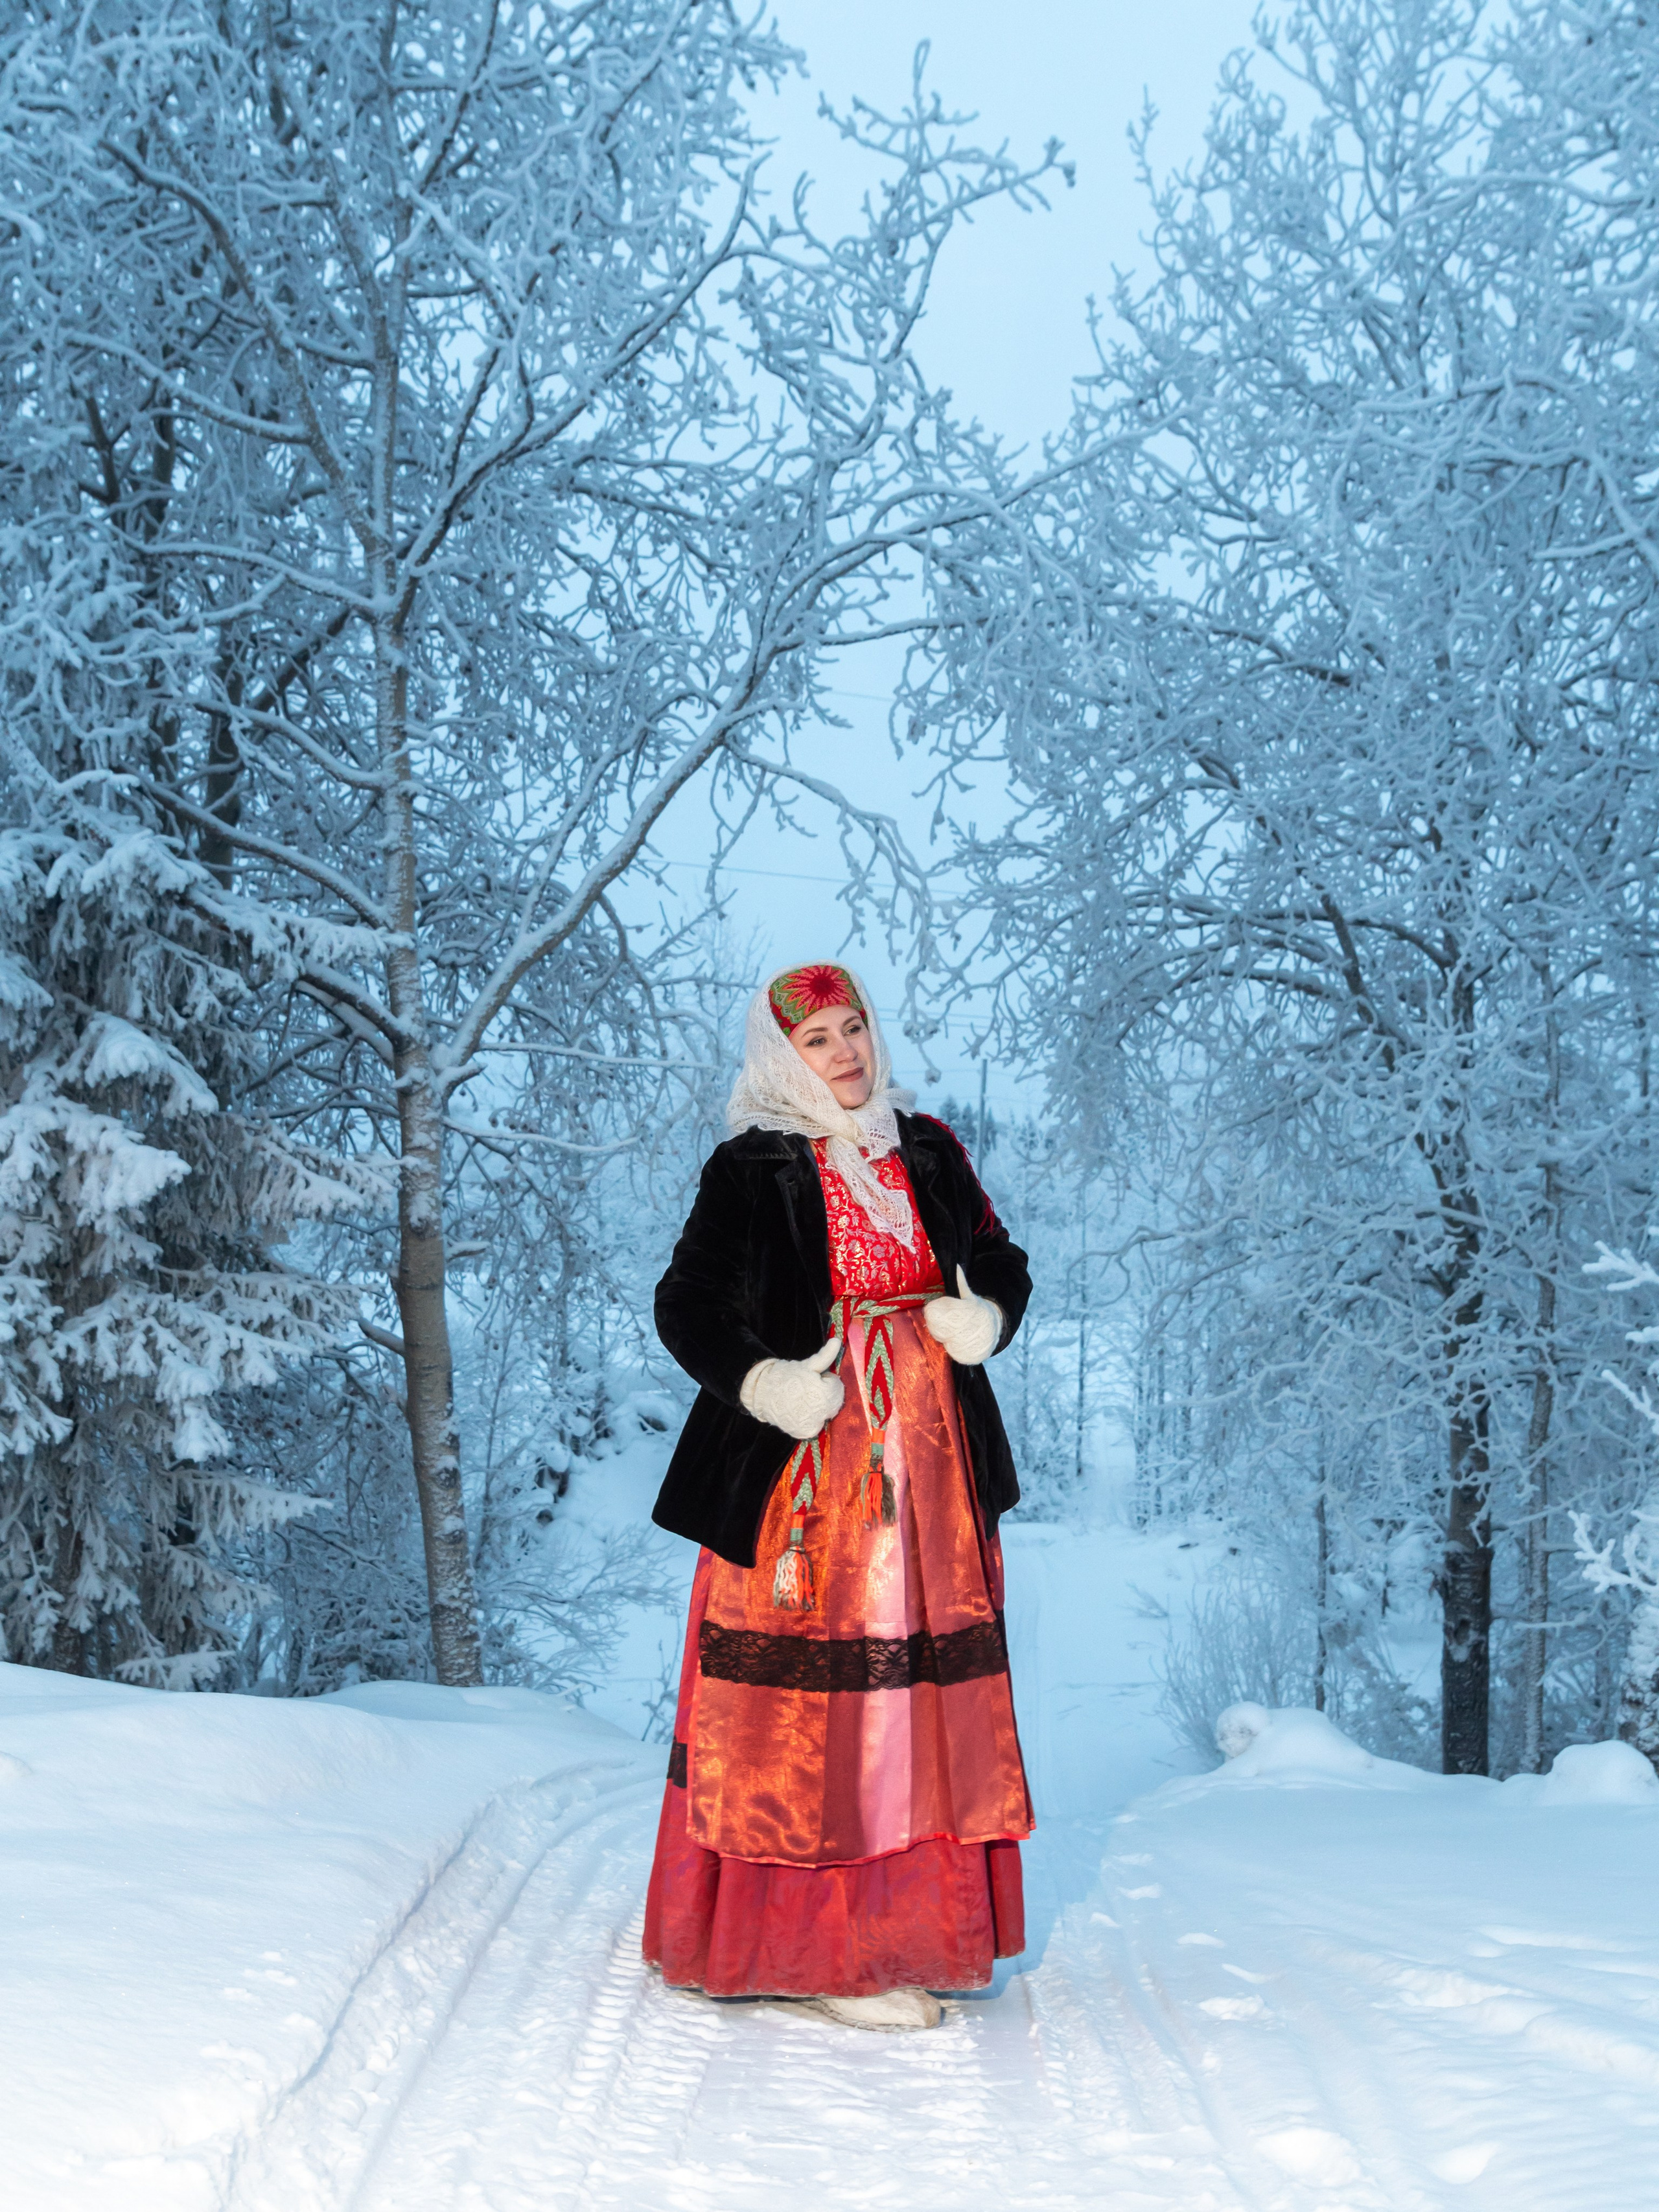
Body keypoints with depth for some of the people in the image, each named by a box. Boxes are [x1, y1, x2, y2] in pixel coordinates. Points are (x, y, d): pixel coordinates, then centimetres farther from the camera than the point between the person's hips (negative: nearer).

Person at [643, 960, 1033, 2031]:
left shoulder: (927, 1150, 11)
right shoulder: (753, 1171, -3)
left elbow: (1001, 1261, 17)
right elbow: (688, 1305, -4)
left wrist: (987, 1317, -5)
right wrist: (761, 1383, -21)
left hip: (930, 1464, 5)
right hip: (805, 1463, -5)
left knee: (921, 1695, 7)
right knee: (812, 1710, -5)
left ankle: (906, 1922, 18)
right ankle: (818, 1950, 2)